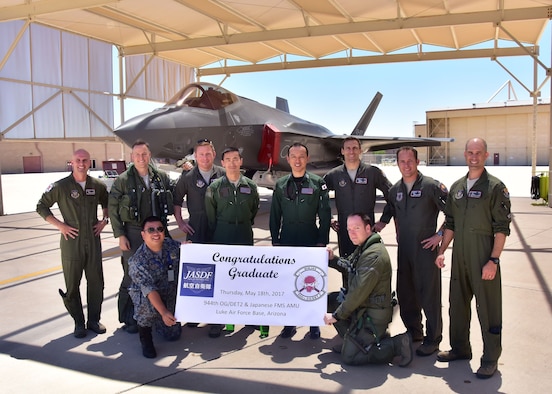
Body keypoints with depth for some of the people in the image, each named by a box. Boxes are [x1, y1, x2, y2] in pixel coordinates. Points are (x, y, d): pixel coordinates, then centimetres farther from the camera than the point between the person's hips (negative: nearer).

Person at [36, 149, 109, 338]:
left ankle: (94, 320, 23)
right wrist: (60, 225, -7)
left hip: (93, 241, 3)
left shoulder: (98, 185, 3)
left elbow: (107, 203, 22)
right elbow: (41, 207, 2)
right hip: (71, 241, -2)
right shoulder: (60, 186, -6)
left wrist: (104, 219, 5)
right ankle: (79, 323, 20)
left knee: (96, 282, 8)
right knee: (72, 285, 6)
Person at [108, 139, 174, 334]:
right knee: (132, 276, 2)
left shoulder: (162, 177, 4)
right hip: (133, 233, -3)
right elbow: (113, 210, -4)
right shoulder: (123, 180, -4)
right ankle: (129, 319, 16)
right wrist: (120, 235, -8)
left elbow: (172, 200, 13)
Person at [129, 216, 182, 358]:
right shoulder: (137, 261, -25)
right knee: (148, 303, -39)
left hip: (170, 297, 5)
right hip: (145, 297, -4)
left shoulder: (172, 244, -10)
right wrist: (163, 312, -43)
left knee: (173, 335, 5)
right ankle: (144, 335, -8)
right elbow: (149, 289, -33)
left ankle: (155, 321, 36)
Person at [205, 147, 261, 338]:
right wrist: (214, 236, 4)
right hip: (221, 236, -1)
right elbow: (210, 215, 3)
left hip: (245, 236, 2)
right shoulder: (215, 186, -2)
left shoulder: (250, 186, 3)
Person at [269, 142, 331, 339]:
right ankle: (289, 323, 19)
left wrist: (322, 241, -7)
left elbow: (325, 214, -2)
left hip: (311, 239, -2)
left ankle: (314, 323, 18)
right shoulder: (281, 184, 6)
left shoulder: (318, 183, -2)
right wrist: (275, 240, 4)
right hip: (287, 240, 2)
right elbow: (275, 215, 9)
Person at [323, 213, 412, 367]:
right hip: (362, 307, 10)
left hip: (373, 315, -10)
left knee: (349, 356, -4)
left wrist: (336, 315, -18)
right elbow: (350, 267, 24)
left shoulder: (374, 255, -25)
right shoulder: (363, 248, 6)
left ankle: (397, 344, -2)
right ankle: (352, 340, 16)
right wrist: (333, 259, 5)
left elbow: (359, 292, -26)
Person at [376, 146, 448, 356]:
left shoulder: (431, 186, -9)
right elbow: (388, 214, 23)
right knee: (405, 293, 13)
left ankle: (433, 339, 14)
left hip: (426, 249, -6)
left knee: (429, 294, 0)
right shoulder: (395, 190, 9)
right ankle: (413, 333, 30)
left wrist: (440, 235, -11)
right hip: (404, 250, 6)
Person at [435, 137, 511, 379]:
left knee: (488, 309, 2)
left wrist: (494, 260, -16)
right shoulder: (457, 187, 11)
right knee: (457, 304, 15)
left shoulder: (495, 187, -6)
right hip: (459, 257, 6)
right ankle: (460, 349, 31)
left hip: (484, 259, -6)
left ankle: (490, 358, 16)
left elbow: (502, 228, -10)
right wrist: (441, 251, 9)